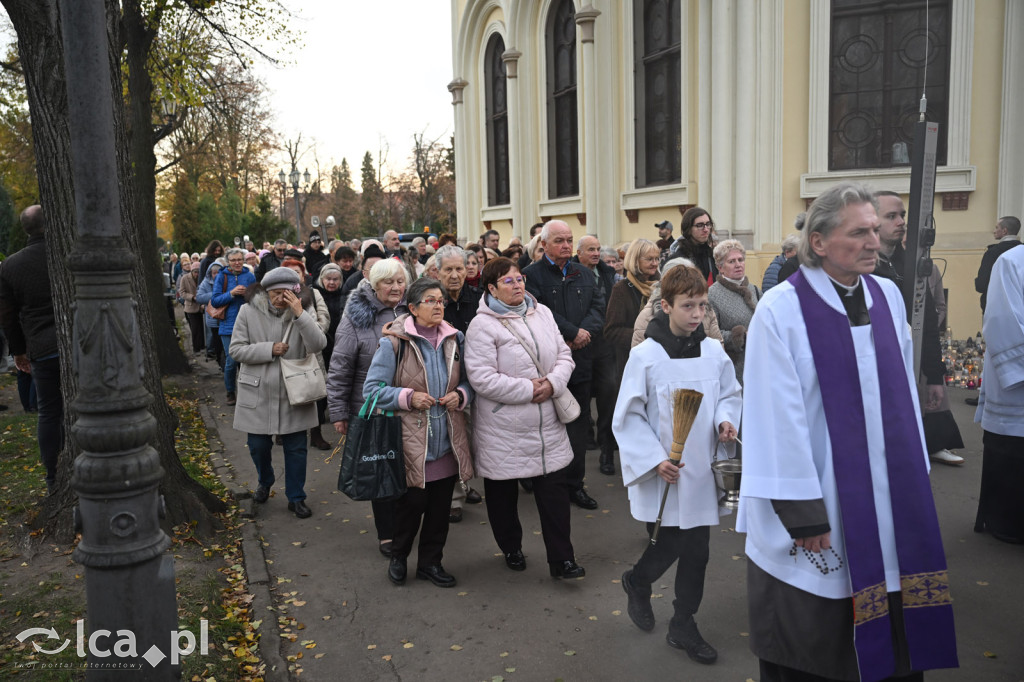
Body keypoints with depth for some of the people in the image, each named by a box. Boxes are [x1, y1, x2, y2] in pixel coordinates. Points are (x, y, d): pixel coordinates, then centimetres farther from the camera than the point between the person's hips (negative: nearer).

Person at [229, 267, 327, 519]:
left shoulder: (304, 310, -6)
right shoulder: (249, 311, -7)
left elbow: (318, 345, -19)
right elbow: (236, 349, -7)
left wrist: (299, 314, -29)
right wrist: (269, 349, -19)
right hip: (258, 392, 0)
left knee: (296, 447, 7)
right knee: (258, 445, 13)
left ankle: (296, 497, 24)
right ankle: (265, 482, 43)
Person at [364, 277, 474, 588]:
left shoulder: (455, 339, 6)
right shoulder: (394, 342, -8)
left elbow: (468, 381, 16)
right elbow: (372, 389, -8)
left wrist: (460, 395, -6)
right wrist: (409, 397, -19)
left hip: (447, 442, 5)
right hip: (411, 443, -4)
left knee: (440, 506, 12)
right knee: (412, 502, 5)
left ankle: (430, 562, 32)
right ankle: (398, 556, 32)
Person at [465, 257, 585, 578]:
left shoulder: (542, 313, 7)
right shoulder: (483, 325, -12)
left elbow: (563, 355, 8)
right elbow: (482, 378, -19)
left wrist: (553, 383, -12)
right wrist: (529, 389, -18)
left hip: (547, 425, 4)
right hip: (503, 429, -4)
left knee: (555, 489, 4)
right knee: (503, 492, 13)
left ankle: (561, 559, 14)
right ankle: (511, 549, 36)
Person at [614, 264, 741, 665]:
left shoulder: (714, 351, -1)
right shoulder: (645, 356, -12)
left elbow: (730, 394, 13)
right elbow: (629, 417, -9)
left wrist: (725, 419, -8)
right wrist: (654, 459, -16)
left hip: (701, 471, 4)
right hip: (662, 475, -4)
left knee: (696, 552, 11)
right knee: (668, 548, 5)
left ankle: (683, 626, 30)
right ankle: (637, 583, 39)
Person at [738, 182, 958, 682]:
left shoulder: (888, 296, 4)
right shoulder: (780, 309, -13)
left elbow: (904, 392, 10)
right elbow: (779, 418, -15)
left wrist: (914, 478, 10)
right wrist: (803, 512, -15)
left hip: (887, 496, 5)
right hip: (820, 506, -5)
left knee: (892, 633, 16)